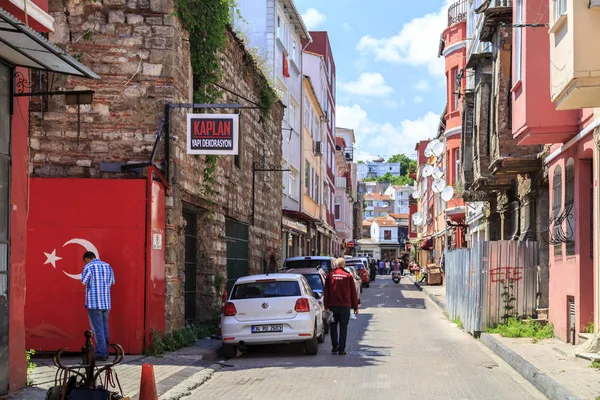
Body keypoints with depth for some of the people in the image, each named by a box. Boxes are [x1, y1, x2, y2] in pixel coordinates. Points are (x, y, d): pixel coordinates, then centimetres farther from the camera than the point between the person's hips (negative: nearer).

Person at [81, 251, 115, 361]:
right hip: (106, 302, 6)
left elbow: (84, 282, -11)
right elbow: (112, 282, 15)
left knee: (97, 329, -3)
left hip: (94, 303, -6)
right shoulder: (108, 266, 11)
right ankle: (105, 352, 17)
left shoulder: (89, 267, -7)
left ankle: (101, 354, -5)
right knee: (105, 328, 13)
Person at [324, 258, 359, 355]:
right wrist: (355, 307, 9)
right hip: (345, 305, -1)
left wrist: (326, 306, 5)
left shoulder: (330, 276, 1)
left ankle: (334, 346, 11)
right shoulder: (348, 276, 0)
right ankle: (341, 349, 0)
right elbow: (353, 293, 3)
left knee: (333, 326, 15)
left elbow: (326, 292, 1)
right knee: (343, 327, 3)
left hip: (333, 305, 1)